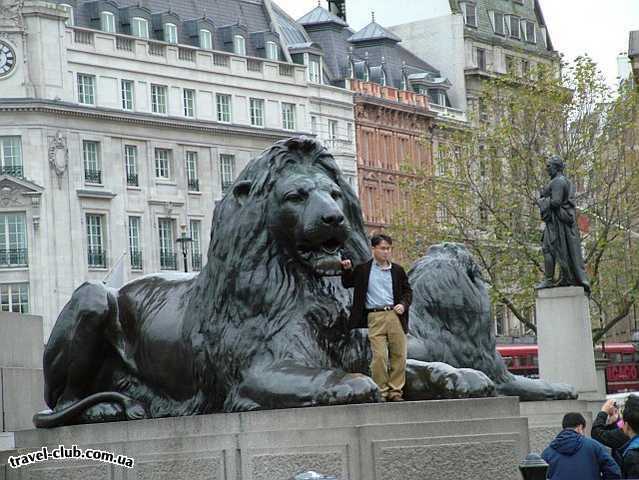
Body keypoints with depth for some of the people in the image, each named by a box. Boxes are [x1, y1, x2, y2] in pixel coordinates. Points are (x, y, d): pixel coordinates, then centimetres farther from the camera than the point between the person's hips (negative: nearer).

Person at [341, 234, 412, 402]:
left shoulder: (397, 270, 12)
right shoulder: (363, 269, 7)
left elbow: (408, 291, 17)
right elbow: (347, 284, 19)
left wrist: (403, 304, -1)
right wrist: (347, 269, 2)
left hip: (395, 315, 2)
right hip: (375, 317, -2)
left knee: (399, 355, 1)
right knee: (379, 356, -8)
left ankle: (395, 391, 10)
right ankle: (381, 392, 0)